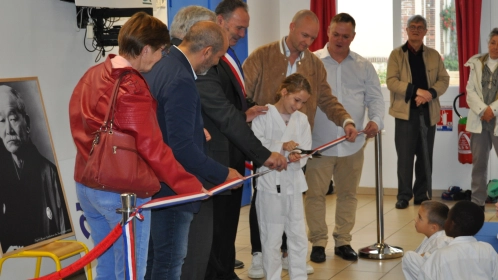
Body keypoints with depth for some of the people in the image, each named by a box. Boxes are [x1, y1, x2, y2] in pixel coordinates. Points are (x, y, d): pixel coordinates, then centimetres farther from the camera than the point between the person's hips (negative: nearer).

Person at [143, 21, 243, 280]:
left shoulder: (160, 66, 5)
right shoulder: (181, 82, -24)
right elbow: (182, 147, -26)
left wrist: (197, 131, 15)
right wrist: (222, 174, -17)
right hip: (171, 186, -10)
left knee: (155, 257, 19)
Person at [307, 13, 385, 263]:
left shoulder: (364, 66, 8)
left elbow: (375, 97, 6)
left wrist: (376, 120, -14)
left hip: (353, 144, 3)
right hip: (318, 142, -3)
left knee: (348, 194, 10)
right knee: (315, 193, 1)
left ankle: (343, 242, 22)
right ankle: (318, 242, 13)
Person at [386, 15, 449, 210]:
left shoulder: (434, 55, 11)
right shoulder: (396, 54, 2)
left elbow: (444, 80, 6)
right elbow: (391, 81, -9)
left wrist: (430, 93, -15)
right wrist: (417, 91, -20)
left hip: (428, 112, 3)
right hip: (405, 112, -3)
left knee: (425, 157, 7)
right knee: (405, 157, -1)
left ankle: (422, 195, 15)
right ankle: (404, 196, 8)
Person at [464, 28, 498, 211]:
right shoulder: (477, 63, 8)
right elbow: (470, 91, 2)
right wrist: (482, 110, -10)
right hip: (479, 120, 3)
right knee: (478, 162, 7)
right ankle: (477, 202, 15)